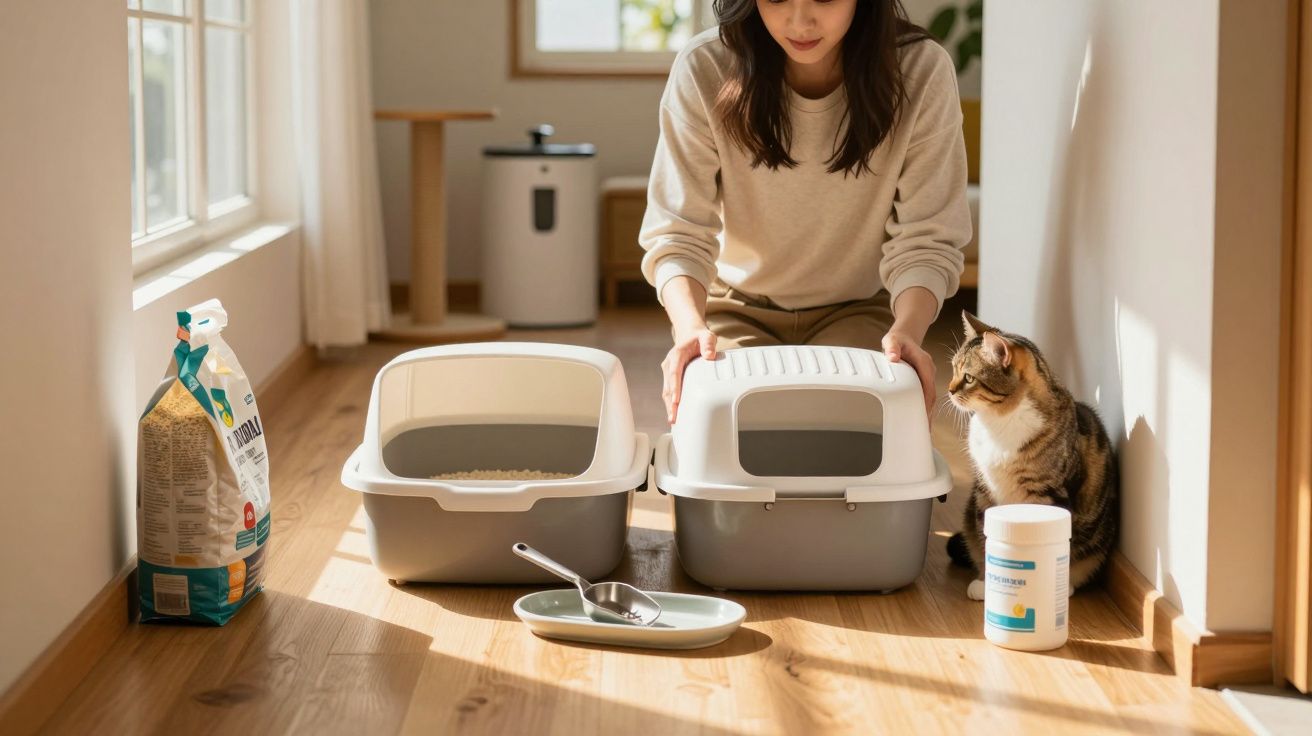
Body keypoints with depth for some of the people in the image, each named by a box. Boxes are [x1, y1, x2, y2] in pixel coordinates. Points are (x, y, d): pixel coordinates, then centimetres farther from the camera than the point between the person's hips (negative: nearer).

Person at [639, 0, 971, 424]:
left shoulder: (922, 73, -19)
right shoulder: (703, 71, -20)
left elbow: (923, 240, -16)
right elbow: (678, 235, -18)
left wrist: (907, 331, -36)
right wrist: (691, 326, -38)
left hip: (860, 310, 0)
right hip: (736, 308, 0)